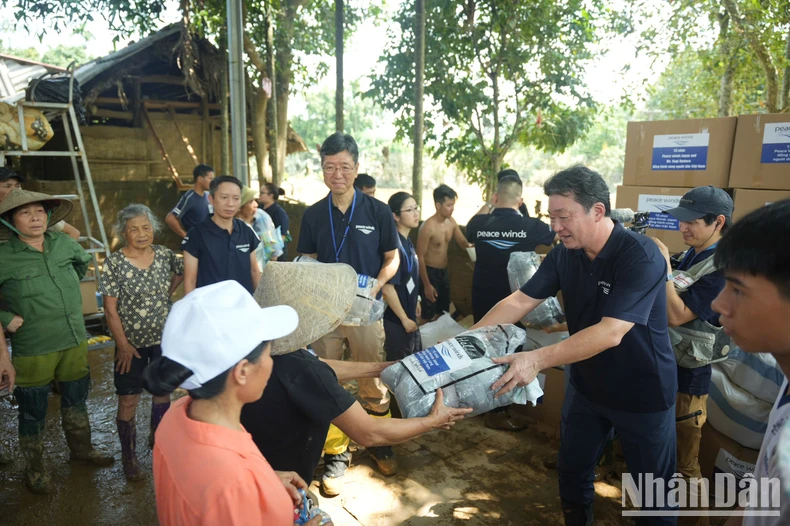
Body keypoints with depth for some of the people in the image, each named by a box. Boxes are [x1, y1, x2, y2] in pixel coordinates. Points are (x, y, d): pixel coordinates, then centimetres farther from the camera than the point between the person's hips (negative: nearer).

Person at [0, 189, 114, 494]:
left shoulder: (63, 242, -2)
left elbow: (83, 261, 20)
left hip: (75, 340, 4)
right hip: (33, 350, -4)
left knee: (76, 400, 21)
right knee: (33, 411, 12)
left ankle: (81, 448, 42)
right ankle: (34, 467, 33)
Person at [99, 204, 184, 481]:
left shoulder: (164, 254, -4)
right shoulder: (114, 263, -13)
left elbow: (182, 271, 18)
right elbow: (110, 309, -11)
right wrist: (123, 345, -13)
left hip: (164, 338, 3)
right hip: (132, 342, -3)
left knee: (163, 391, 17)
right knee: (129, 401, 5)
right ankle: (129, 456, 24)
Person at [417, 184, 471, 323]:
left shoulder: (451, 222, -1)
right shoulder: (428, 227, -22)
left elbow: (464, 244, 8)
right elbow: (420, 257, -19)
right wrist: (426, 285, -19)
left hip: (444, 272, 7)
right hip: (430, 272, -7)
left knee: (442, 313, 19)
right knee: (428, 316, 1)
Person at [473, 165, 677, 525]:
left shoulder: (641, 257, -27)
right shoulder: (563, 254, -7)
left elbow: (610, 332, -35)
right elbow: (519, 301, -7)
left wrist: (538, 360, -40)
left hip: (642, 394, -6)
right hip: (586, 385, 6)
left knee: (653, 489, 14)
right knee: (572, 472, 21)